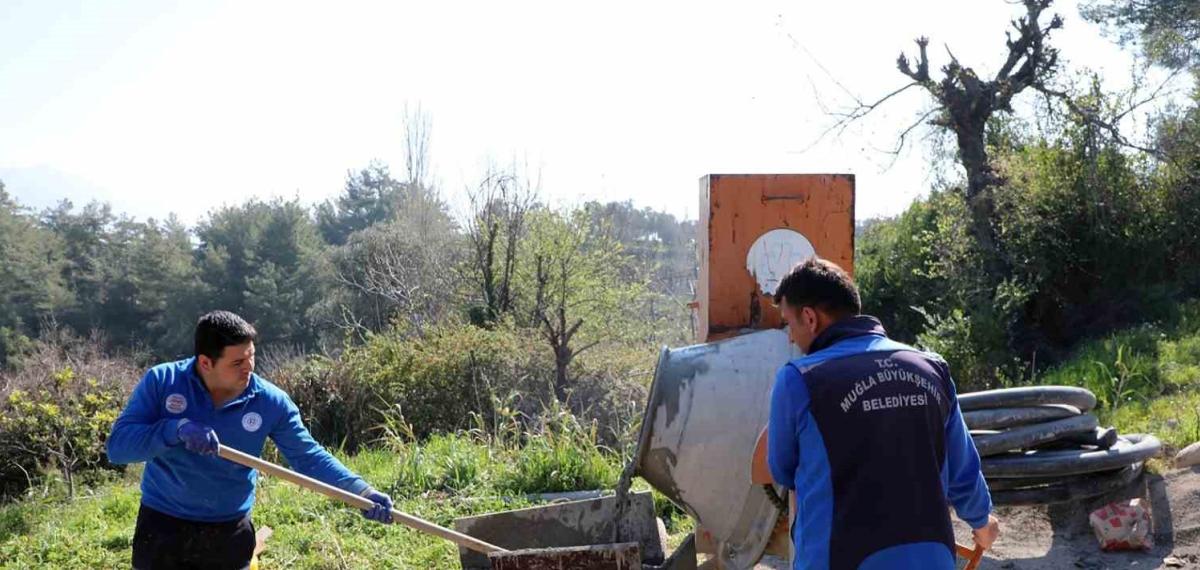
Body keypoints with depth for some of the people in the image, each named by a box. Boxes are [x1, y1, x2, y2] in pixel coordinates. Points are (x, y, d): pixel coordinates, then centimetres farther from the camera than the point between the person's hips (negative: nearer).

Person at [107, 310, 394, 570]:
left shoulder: (270, 401, -9)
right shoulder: (161, 382, -11)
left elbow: (308, 456, -3)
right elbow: (117, 446, -16)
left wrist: (360, 490, -16)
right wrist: (176, 429, -33)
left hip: (230, 535, 1)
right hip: (162, 527, -1)